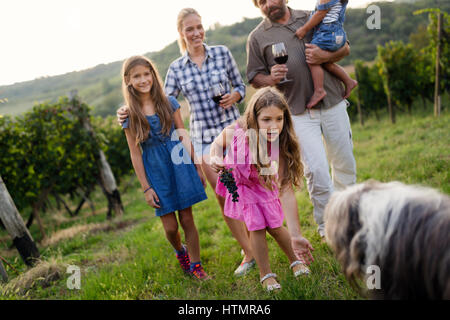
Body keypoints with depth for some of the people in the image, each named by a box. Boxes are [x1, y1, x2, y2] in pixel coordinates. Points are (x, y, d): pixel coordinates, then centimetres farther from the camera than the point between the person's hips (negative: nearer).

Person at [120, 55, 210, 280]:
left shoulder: (168, 103, 0)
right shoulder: (130, 115, -4)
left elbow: (183, 136, 5)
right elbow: (135, 154, -2)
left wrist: (197, 167, 5)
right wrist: (146, 187, -4)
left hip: (179, 162, 1)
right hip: (155, 170, -1)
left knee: (187, 219, 5)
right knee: (170, 227, 3)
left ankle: (195, 266, 21)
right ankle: (180, 252, 36)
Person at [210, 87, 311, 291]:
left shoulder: (281, 146, -34)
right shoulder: (236, 133, -35)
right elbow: (217, 143, -9)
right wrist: (216, 159, -32)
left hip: (263, 186, 0)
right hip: (240, 184, 0)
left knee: (275, 226, 8)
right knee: (256, 227, -1)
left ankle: (295, 261, 37)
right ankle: (266, 275, 19)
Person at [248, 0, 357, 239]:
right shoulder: (257, 37, 3)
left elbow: (345, 47, 12)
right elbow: (255, 78, 6)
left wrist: (325, 56, -9)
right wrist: (272, 78, -16)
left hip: (333, 104, 3)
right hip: (300, 114, -3)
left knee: (344, 163, 12)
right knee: (316, 169, -10)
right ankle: (326, 226, 8)